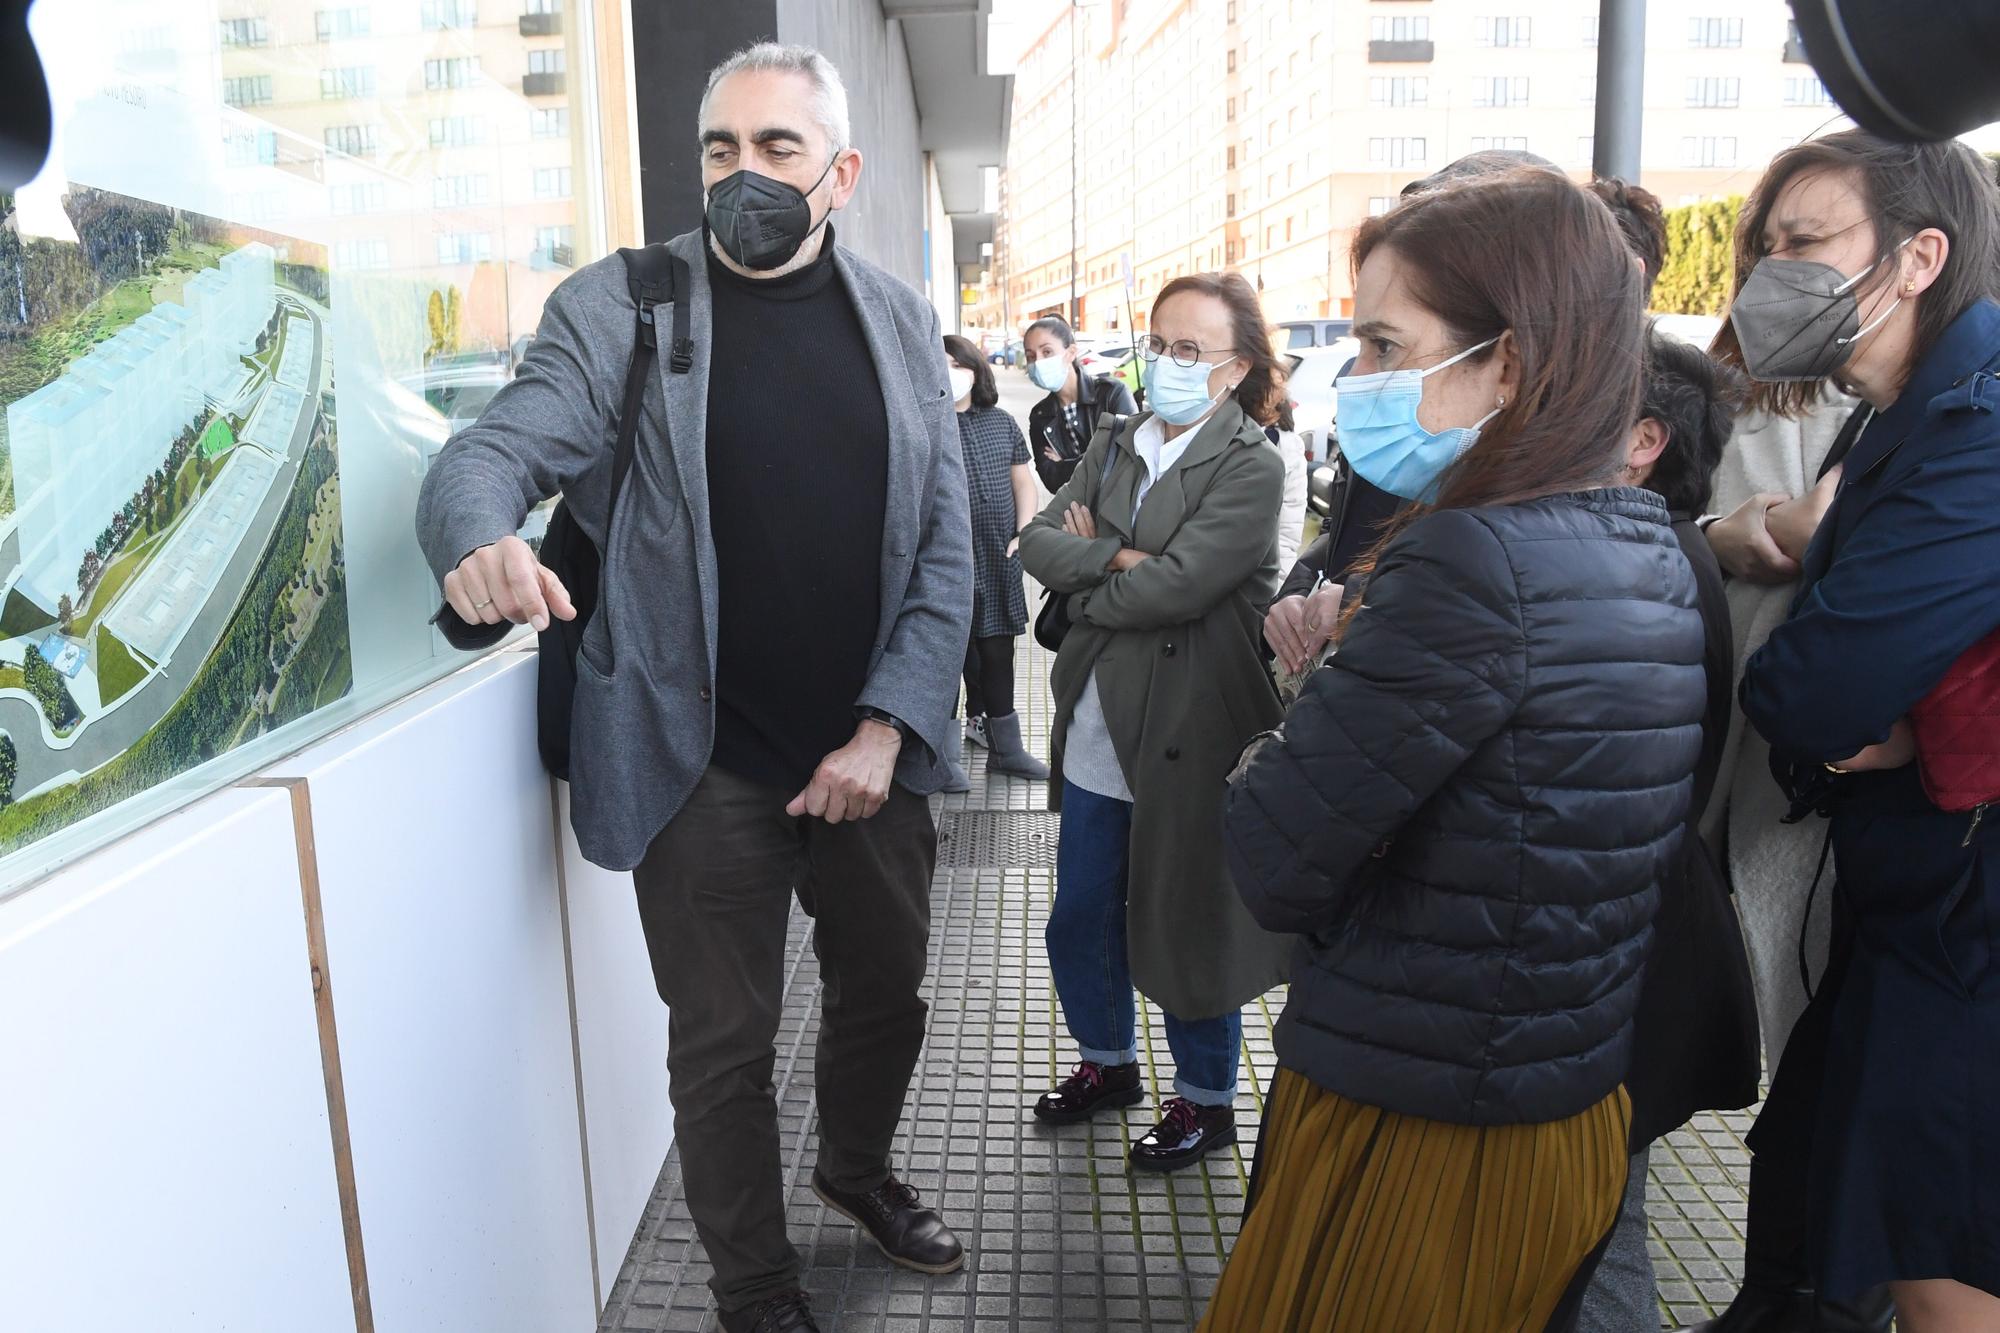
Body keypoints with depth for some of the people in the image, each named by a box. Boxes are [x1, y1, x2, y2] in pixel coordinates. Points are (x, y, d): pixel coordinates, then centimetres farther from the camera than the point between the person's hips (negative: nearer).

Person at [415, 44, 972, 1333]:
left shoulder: (898, 318, 4)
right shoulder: (616, 308, -4)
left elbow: (946, 546, 1)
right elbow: (495, 449, -14)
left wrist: (887, 727, -9)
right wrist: (482, 537, -38)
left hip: (873, 750, 4)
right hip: (704, 765, -3)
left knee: (887, 992, 21)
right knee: (725, 1046, 8)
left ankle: (859, 1169, 52)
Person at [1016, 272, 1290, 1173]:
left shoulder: (1252, 467, -11)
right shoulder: (1114, 448, 9)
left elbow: (1175, 587, -21)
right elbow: (1038, 541, -2)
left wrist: (1086, 573, -6)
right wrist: (1116, 558, -18)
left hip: (1190, 735, -6)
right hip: (1097, 733, 6)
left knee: (1188, 923, 10)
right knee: (1080, 921, 17)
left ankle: (1206, 1098, 32)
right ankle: (1108, 1062, 42)